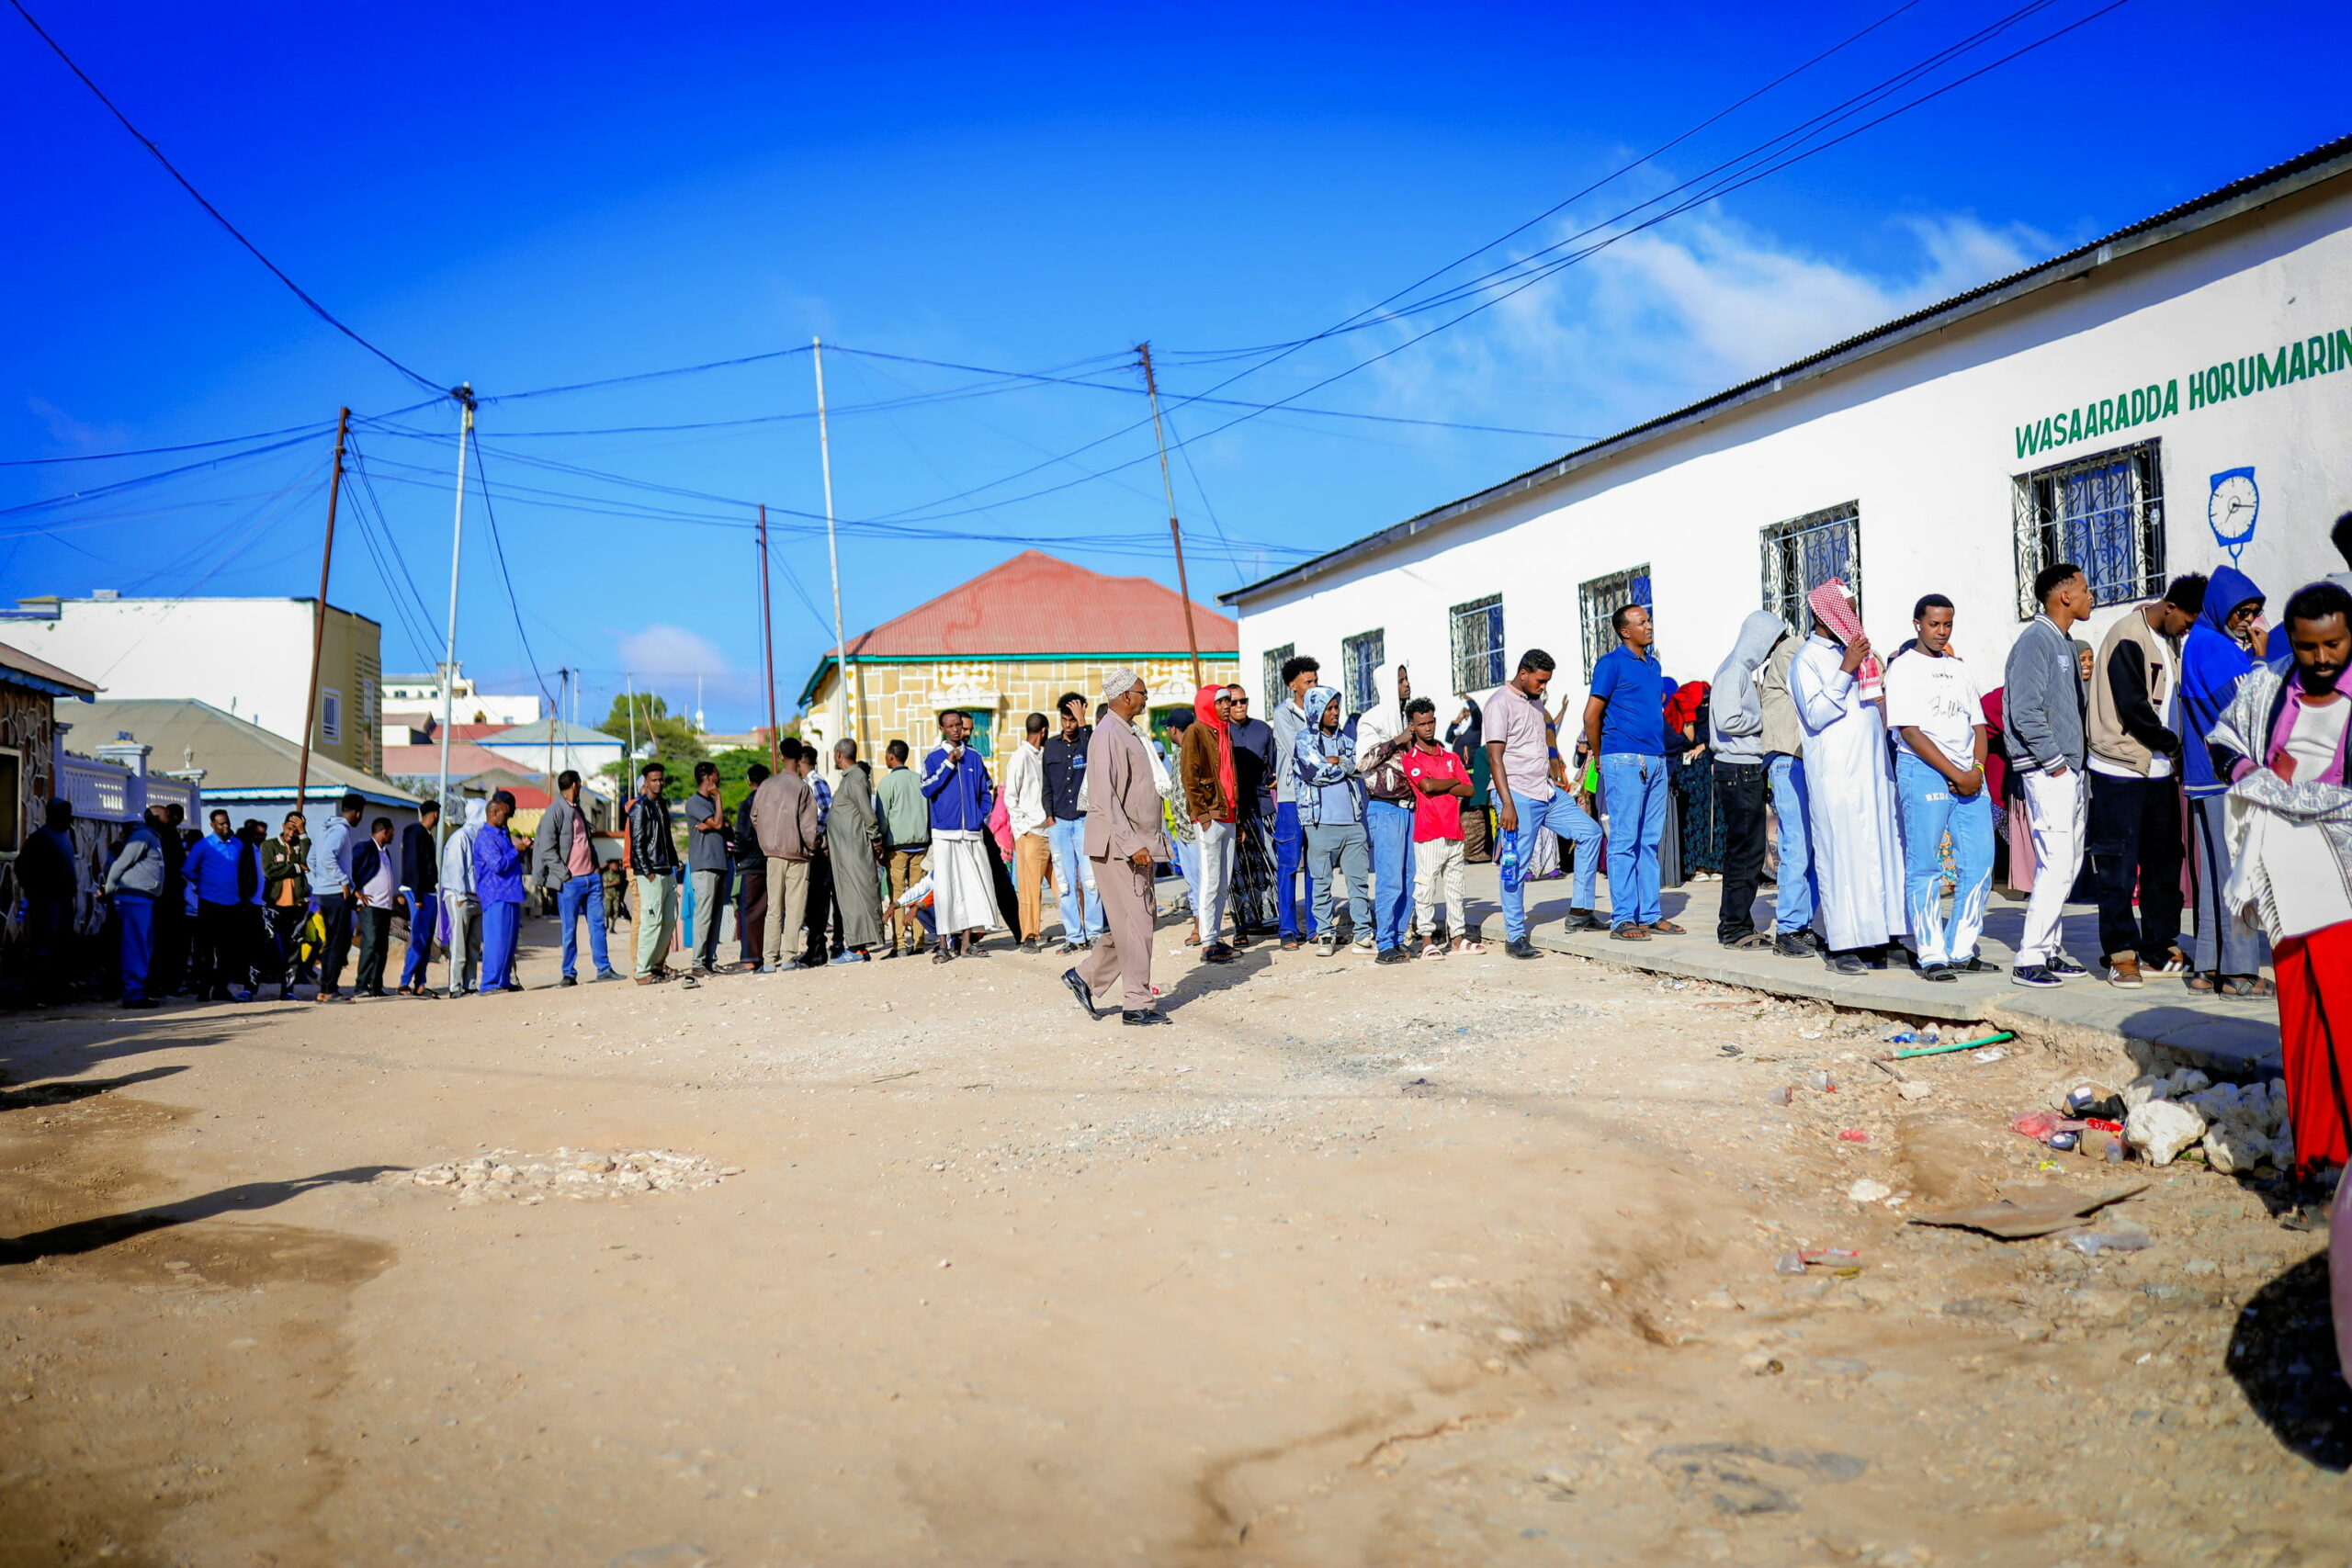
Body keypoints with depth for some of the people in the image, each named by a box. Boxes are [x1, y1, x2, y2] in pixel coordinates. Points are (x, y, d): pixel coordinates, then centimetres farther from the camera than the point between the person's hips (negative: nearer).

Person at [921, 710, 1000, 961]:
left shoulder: (975, 757, 11)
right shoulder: (934, 757, 2)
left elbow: (986, 792, 17)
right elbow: (927, 790, -10)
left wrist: (983, 818, 5)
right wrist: (948, 764, -13)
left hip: (973, 833, 3)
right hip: (945, 832, -3)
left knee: (973, 885, 3)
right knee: (944, 887, -5)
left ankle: (966, 940, 11)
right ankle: (944, 944, -2)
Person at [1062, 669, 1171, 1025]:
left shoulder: (1129, 733, 18)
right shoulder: (1108, 734, -13)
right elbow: (1105, 798, -20)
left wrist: (1150, 839, 20)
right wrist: (1131, 843, -24)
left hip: (1137, 842, 10)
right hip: (1117, 844, -10)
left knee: (1133, 921, 12)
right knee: (1134, 922, -6)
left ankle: (1085, 976, 21)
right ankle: (1138, 1004, 1)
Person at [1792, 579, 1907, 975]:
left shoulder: (1857, 651, 19)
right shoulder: (1808, 659, -2)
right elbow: (1815, 714, -14)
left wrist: (1889, 671, 13)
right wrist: (1845, 671, -16)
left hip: (1874, 767, 7)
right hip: (1837, 773, -7)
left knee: (1881, 849, 4)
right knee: (1841, 853, -7)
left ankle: (1875, 937, 9)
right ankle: (1843, 946, -5)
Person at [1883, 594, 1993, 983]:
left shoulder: (1960, 668, 19)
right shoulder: (1904, 668, 0)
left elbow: (1979, 724, 16)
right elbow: (1910, 731, -9)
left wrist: (1977, 768, -2)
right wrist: (1955, 773, -12)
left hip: (1968, 774, 6)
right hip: (1923, 771, -6)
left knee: (1980, 862, 2)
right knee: (1924, 866, -5)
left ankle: (1961, 949, 11)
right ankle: (1931, 955, -1)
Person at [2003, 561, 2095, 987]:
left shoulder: (2066, 643, 18)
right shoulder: (2035, 640, -11)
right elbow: (2025, 711, -18)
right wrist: (2055, 762, -16)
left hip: (2069, 768, 10)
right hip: (2048, 771, -10)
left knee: (2068, 864, 12)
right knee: (2056, 864, -12)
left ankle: (2048, 949, 18)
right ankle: (2030, 960, -8)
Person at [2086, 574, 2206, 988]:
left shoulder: (2169, 641, 15)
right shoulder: (2128, 638, -13)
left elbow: (2172, 701, 16)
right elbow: (2133, 708, -17)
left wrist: (2175, 753, 1)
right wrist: (2174, 746, -7)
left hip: (2160, 770, 9)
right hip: (2120, 770, -9)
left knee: (2164, 861, 11)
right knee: (2119, 865, -5)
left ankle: (2161, 950, 18)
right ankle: (2121, 954, 0)